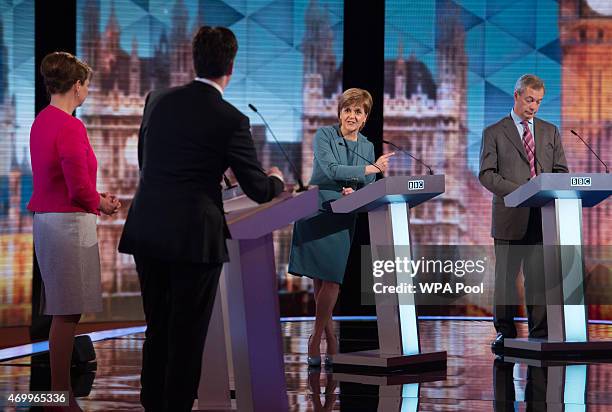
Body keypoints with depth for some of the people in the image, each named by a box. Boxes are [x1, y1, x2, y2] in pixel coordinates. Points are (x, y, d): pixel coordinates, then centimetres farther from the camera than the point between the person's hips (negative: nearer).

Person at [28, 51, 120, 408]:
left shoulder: (42, 121, 11)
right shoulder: (70, 127, -18)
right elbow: (79, 189, -19)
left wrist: (95, 197, 17)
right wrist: (101, 204, 0)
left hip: (46, 217, 10)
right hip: (69, 222, -10)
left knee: (63, 311, 14)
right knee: (68, 312, -3)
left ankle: (60, 388, 19)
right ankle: (61, 394, 2)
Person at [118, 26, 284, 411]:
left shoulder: (158, 100, 5)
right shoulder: (231, 120, -9)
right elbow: (258, 191, -3)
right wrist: (276, 179, 21)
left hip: (147, 232, 5)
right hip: (194, 238, -5)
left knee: (157, 328, 16)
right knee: (187, 335, 5)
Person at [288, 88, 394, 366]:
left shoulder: (367, 147, 12)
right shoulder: (324, 136, -2)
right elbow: (330, 169, -17)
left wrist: (354, 193, -12)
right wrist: (371, 168, -17)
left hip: (343, 218, 3)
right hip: (316, 212, -3)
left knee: (332, 278, -4)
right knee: (318, 279, -3)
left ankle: (316, 337, 7)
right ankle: (329, 337, 7)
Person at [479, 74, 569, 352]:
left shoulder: (550, 132, 16)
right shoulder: (494, 133, 6)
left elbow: (561, 171, 14)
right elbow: (486, 174, -2)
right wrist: (518, 191, -15)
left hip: (542, 216, 2)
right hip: (509, 217, -2)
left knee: (539, 277, -1)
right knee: (505, 277, 1)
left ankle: (540, 334, 2)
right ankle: (504, 332, 9)